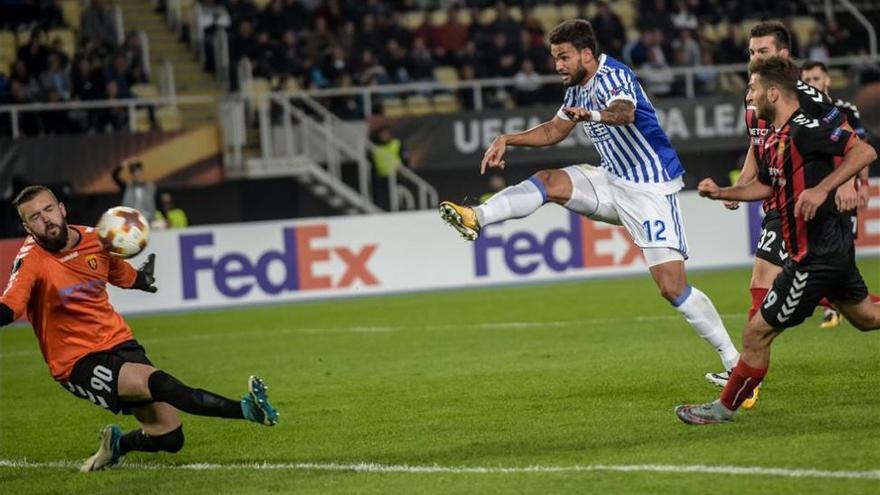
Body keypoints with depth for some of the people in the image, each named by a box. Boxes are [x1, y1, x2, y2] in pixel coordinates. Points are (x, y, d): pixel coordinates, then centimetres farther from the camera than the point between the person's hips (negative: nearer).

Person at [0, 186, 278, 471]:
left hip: (119, 343, 6)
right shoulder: (32, 259, -14)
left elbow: (128, 278, 26)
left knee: (169, 438, 0)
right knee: (157, 382, -31)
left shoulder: (94, 239, 2)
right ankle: (246, 410, -38)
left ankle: (117, 444, 29)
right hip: (79, 362, -6)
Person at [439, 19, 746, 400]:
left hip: (651, 190, -9)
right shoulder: (579, 87, 9)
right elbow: (554, 131, 25)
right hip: (613, 182, 9)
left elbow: (625, 113, -43)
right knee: (549, 182, -11)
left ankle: (736, 364, -8)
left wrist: (595, 115, -64)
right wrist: (508, 140, 14)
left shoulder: (614, 76, -20)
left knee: (673, 287, -14)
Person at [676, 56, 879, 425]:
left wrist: (822, 188, -33)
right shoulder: (773, 136, 9)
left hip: (814, 254, -10)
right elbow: (765, 186, 23)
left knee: (757, 332, -2)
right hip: (834, 246, 10)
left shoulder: (804, 129, -20)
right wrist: (721, 193, 11)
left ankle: (725, 408, 12)